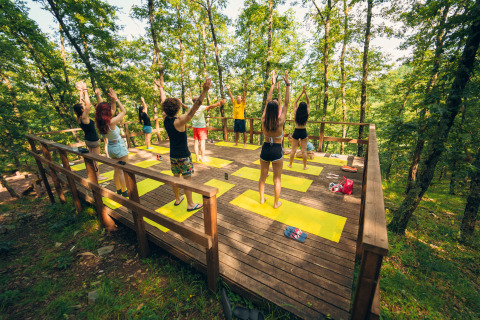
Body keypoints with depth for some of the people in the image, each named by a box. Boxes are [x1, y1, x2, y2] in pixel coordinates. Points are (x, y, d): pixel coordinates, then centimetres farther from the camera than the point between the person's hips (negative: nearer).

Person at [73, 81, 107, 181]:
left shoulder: (79, 118, 1)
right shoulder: (84, 118, -20)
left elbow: (81, 103, 10)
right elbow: (88, 103, -27)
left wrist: (81, 91, 14)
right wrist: (85, 90, -20)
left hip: (88, 140, 9)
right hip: (94, 141, -9)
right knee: (95, 159, 1)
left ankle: (95, 174, 29)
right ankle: (97, 176, 11)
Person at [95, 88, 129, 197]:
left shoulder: (101, 123, -2)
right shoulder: (111, 122, -24)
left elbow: (113, 110, 11)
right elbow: (123, 111, -12)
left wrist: (113, 100, 5)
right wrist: (116, 99, -6)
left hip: (111, 147, 8)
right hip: (119, 147, -8)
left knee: (116, 170, 17)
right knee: (122, 171, 1)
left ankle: (118, 190, 28)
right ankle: (124, 192, 9)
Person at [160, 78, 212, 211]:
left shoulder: (165, 119, -3)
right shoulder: (179, 121, -23)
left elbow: (163, 102, 13)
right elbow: (195, 108, -34)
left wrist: (161, 88, 30)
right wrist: (205, 91, -42)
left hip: (173, 155, 7)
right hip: (183, 155, -7)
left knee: (176, 177, 19)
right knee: (187, 179, 4)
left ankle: (177, 199, 37)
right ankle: (190, 204, 15)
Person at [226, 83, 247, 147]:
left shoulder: (243, 103, -1)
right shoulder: (235, 103, 9)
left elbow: (244, 97, -14)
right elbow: (231, 96, 7)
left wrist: (243, 89, -25)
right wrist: (228, 89, 0)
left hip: (241, 119, -5)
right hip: (236, 119, 5)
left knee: (244, 132, 1)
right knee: (236, 132, 13)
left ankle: (245, 143, 8)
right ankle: (236, 142, 24)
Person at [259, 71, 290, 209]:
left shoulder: (263, 120, -9)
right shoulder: (280, 122, -16)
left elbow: (267, 101, 2)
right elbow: (286, 103, -9)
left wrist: (273, 84, 10)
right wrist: (287, 85, -4)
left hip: (265, 150, 3)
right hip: (276, 151, -3)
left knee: (263, 176, 17)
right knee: (277, 179, 10)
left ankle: (262, 199, 33)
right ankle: (276, 203, 23)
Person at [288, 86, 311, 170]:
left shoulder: (296, 113, -7)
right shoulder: (307, 114, -7)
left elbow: (295, 102, 4)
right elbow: (308, 103, 5)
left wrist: (301, 93, 5)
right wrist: (305, 93, 2)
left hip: (296, 132, 1)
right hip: (303, 132, 0)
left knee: (293, 149, 9)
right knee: (304, 150, 5)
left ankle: (290, 164, 19)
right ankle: (305, 166, 14)